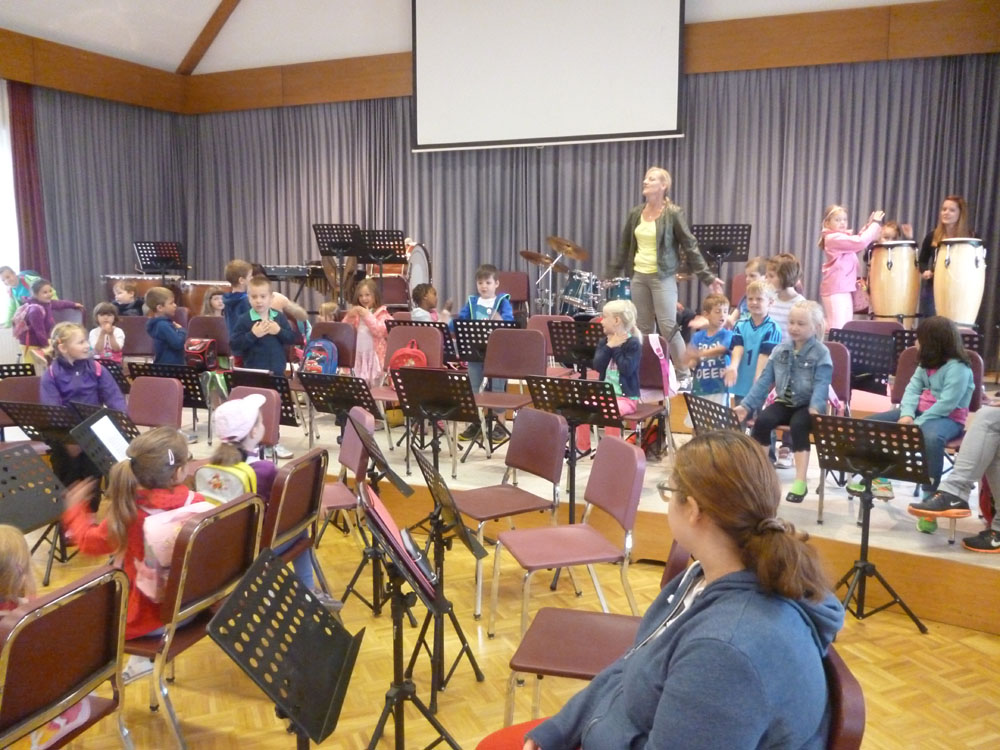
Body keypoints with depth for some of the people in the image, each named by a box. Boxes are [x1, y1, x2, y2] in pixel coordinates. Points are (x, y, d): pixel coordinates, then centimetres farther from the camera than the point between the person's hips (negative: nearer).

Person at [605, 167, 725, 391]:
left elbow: (690, 247, -7)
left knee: (668, 327, -8)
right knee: (643, 328, 7)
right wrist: (609, 275, 14)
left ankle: (684, 376, 5)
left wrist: (708, 277, -12)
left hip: (662, 277, -5)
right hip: (638, 276, 5)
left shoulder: (673, 213, -6)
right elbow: (624, 248, 15)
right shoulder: (636, 213, 9)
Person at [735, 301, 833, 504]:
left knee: (798, 425, -34)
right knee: (762, 421, -23)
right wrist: (746, 405, -6)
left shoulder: (821, 353, -8)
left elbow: (821, 384, -20)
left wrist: (815, 408, -39)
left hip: (807, 406, -4)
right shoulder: (780, 350, 5)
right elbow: (764, 380, 3)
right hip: (784, 403, 4)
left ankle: (800, 481, -30)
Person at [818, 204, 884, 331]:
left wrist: (869, 225, 12)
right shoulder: (834, 238, -15)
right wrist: (875, 223, -13)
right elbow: (860, 242, -23)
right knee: (838, 327, -14)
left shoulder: (843, 237, 18)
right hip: (836, 289, -10)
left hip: (845, 288, 10)